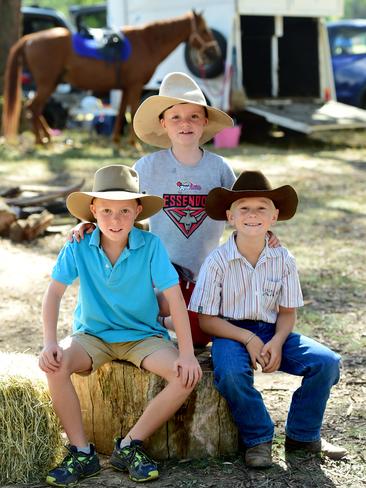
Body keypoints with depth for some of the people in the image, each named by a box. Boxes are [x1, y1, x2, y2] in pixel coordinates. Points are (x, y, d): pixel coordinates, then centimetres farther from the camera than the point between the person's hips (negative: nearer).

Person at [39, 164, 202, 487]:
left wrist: (187, 352, -22)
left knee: (187, 376, -25)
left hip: (143, 336, 0)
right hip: (92, 335, 0)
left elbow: (174, 297, -16)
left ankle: (130, 446, -9)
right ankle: (82, 453, -14)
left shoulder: (150, 245, -13)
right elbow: (54, 293, -12)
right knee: (55, 365, -29)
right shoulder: (78, 247, -10)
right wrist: (50, 343, -25)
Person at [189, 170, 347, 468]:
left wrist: (277, 342, -17)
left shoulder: (283, 259, -1)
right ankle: (258, 438, -10)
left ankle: (303, 434, 5)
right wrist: (248, 339, -20)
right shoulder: (217, 261, -10)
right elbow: (206, 319, -9)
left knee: (327, 362, -16)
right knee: (230, 372, -37)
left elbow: (288, 312, 4)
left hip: (272, 332, 3)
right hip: (231, 332, -3)